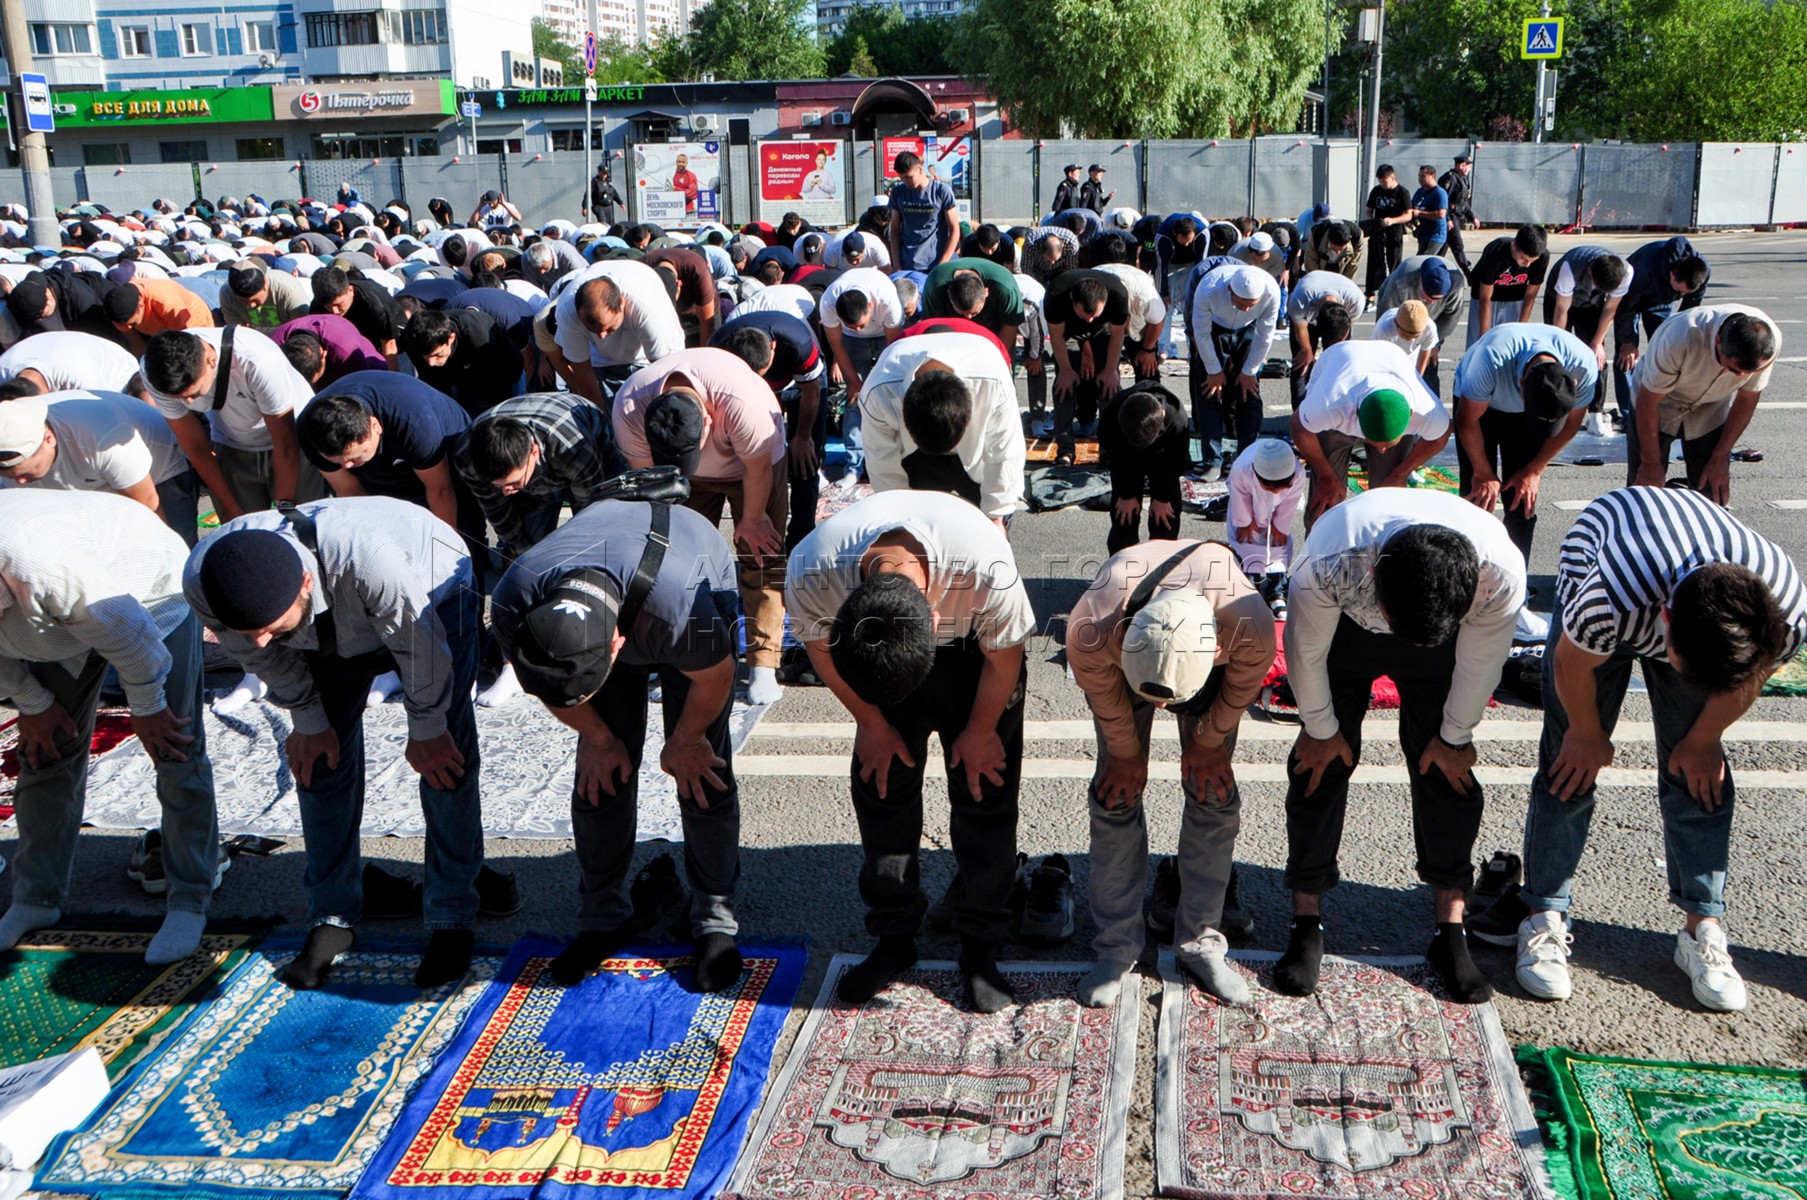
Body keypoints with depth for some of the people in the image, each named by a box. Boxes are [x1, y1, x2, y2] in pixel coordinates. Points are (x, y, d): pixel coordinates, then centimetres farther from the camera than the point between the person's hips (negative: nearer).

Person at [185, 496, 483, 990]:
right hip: (333, 630, 4)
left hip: (433, 594, -4)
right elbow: (264, 656, -10)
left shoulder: (369, 560, -48)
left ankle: (452, 920, 0)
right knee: (319, 756, -1)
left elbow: (419, 643, -28)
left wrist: (426, 730, -14)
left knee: (443, 759, -11)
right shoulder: (202, 583, -33)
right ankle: (332, 918, 12)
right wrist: (308, 720, -1)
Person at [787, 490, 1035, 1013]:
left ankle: (980, 947, 9)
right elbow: (820, 647, -11)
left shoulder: (987, 568, -42)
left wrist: (979, 732, -4)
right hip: (863, 643, 2)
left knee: (984, 788, -4)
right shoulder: (810, 573, -36)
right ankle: (893, 937, 17)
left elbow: (1004, 659, -19)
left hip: (973, 647, -2)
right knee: (881, 781, 1)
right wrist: (872, 723, -1)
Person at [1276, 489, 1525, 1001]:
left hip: (1447, 627, 1)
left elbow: (1480, 662, -17)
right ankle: (1306, 924, 6)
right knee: (1323, 762, -6)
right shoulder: (1328, 566, -43)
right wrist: (1321, 729, -6)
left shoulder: (1502, 574, -39)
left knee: (1444, 768, -4)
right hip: (1344, 623, -1)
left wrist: (1455, 737, -2)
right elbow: (1305, 652, -21)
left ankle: (1450, 930, 8)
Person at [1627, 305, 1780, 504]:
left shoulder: (1769, 341, -28)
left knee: (1714, 491, -3)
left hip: (1711, 409, 3)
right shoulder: (1679, 338, -40)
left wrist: (1719, 459, -4)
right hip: (1659, 403, -3)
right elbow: (1647, 403, -25)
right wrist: (1651, 463, -14)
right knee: (1645, 484, -6)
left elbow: (1746, 401, -10)